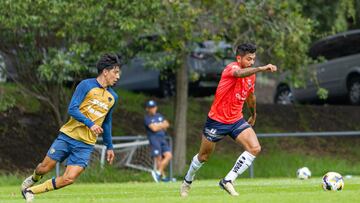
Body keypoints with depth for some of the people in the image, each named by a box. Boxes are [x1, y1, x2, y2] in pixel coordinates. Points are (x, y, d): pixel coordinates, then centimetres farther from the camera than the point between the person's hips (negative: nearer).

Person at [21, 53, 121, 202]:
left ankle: (31, 191, 2)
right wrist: (90, 124, -24)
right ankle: (33, 179, 39)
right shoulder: (86, 85, -6)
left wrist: (109, 146, 23)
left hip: (86, 145, 3)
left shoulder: (113, 97, 11)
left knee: (69, 179, -13)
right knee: (45, 167, 2)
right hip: (68, 136, -3)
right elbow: (72, 109, -13)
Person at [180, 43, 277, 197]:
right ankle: (187, 181, 39)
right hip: (217, 120, -6)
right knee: (203, 157, 11)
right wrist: (261, 69, -60)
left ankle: (228, 181, -9)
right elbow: (239, 73, -47)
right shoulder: (231, 68, -20)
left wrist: (254, 115, 35)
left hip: (236, 120, 6)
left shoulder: (251, 76, 3)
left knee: (255, 148, -17)